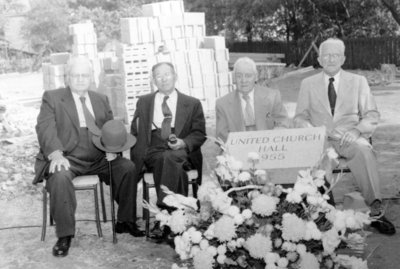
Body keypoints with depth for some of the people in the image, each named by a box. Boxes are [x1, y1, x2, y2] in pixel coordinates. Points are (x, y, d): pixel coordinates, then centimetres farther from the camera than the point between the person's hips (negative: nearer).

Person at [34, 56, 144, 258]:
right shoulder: (51, 98, 5)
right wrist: (56, 154, -27)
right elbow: (45, 128, -8)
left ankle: (124, 221, -1)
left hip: (99, 159, 4)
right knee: (59, 177, -35)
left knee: (128, 167, -18)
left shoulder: (101, 100, 20)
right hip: (68, 159, -4)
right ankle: (64, 236, -22)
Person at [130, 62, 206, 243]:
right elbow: (135, 133, 18)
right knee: (173, 166, -35)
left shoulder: (192, 104, 16)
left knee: (170, 158, -38)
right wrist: (137, 159, 2)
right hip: (153, 152, 1)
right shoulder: (144, 102, 21)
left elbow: (199, 134, 10)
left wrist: (184, 143, -12)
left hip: (182, 152, -1)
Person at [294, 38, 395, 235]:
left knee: (364, 150, -35)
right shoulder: (307, 84, 15)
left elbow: (372, 115, 10)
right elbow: (299, 117, 13)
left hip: (349, 138, 0)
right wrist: (310, 129, -10)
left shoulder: (358, 81, 14)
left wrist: (357, 130, -12)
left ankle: (375, 210, -36)